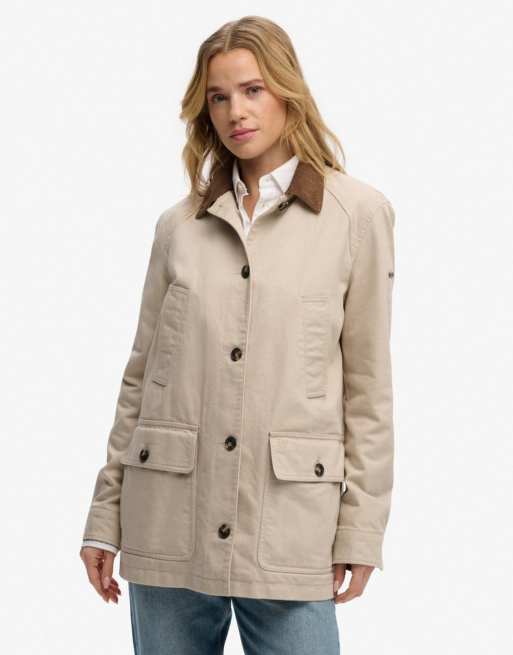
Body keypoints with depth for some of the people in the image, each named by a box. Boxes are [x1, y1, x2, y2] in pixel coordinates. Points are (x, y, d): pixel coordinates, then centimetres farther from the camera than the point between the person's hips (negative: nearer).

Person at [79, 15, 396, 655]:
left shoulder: (358, 213, 1)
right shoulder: (179, 224, 8)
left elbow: (368, 384, 1)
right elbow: (140, 376, 10)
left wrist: (360, 528, -1)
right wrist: (104, 516, 8)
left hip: (288, 527, -2)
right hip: (168, 522, 2)